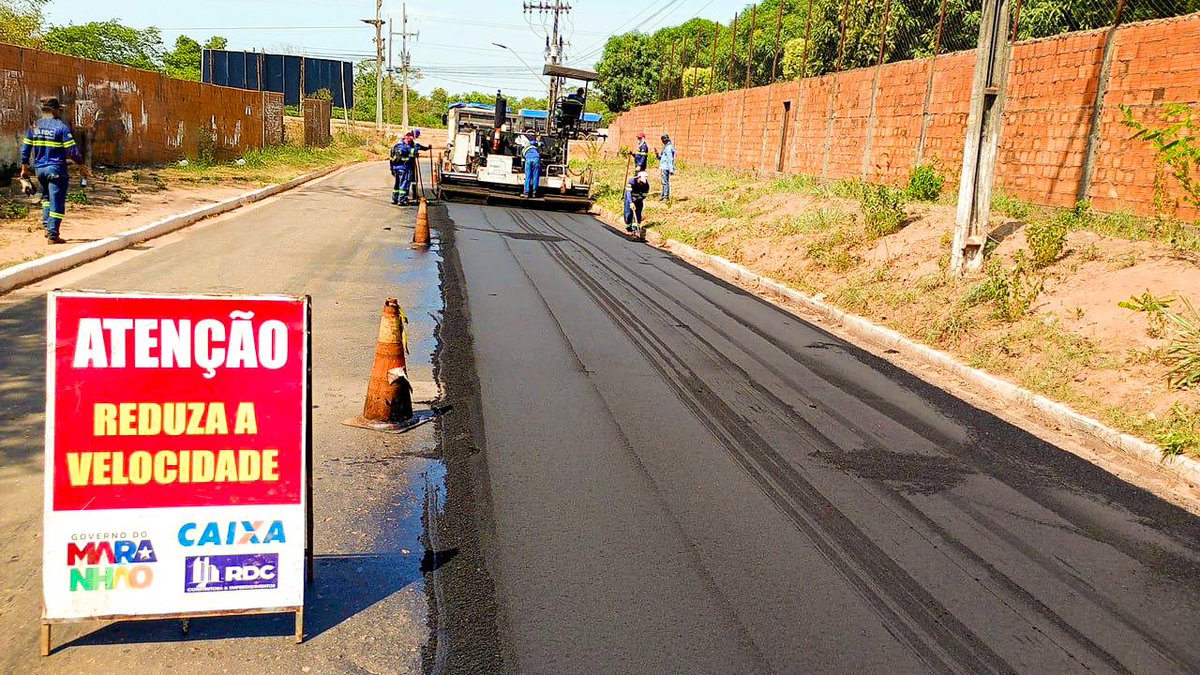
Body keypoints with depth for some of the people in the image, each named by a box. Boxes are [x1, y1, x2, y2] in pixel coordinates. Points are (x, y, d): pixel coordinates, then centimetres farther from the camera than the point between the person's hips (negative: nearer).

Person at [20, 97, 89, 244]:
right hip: (56, 169, -6)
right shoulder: (61, 126, -11)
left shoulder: (35, 126, 6)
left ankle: (47, 226, 19)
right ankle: (53, 235, -3)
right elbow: (72, 150, -14)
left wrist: (24, 168, 18)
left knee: (47, 197, 26)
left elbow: (25, 147, 9)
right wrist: (81, 167, -3)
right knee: (57, 202, -2)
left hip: (39, 169, 6)